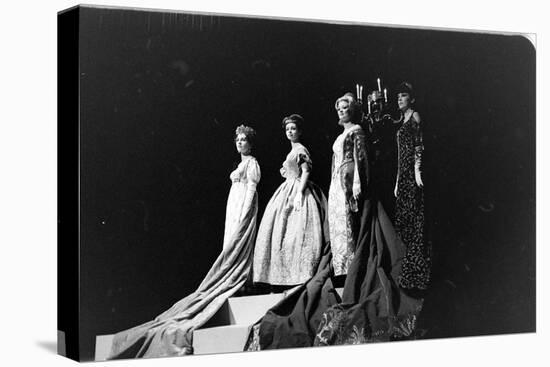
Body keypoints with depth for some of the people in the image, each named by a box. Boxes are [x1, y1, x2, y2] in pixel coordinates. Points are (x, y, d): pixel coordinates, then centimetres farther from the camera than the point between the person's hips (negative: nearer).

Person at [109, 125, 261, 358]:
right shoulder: (242, 164, 22)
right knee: (232, 248, 1)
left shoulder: (251, 163, -4)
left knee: (235, 246, -14)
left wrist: (243, 216, -20)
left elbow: (251, 188, -13)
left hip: (243, 208, -9)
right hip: (234, 209, 9)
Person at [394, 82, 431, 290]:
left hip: (412, 174, -9)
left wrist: (417, 169, -23)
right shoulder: (403, 122, 22)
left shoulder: (415, 117, -3)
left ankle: (416, 273, -9)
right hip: (403, 175, 9)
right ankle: (409, 274, 10)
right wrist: (397, 182, 20)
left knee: (414, 220, -10)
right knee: (404, 220, 7)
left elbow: (419, 146, -13)